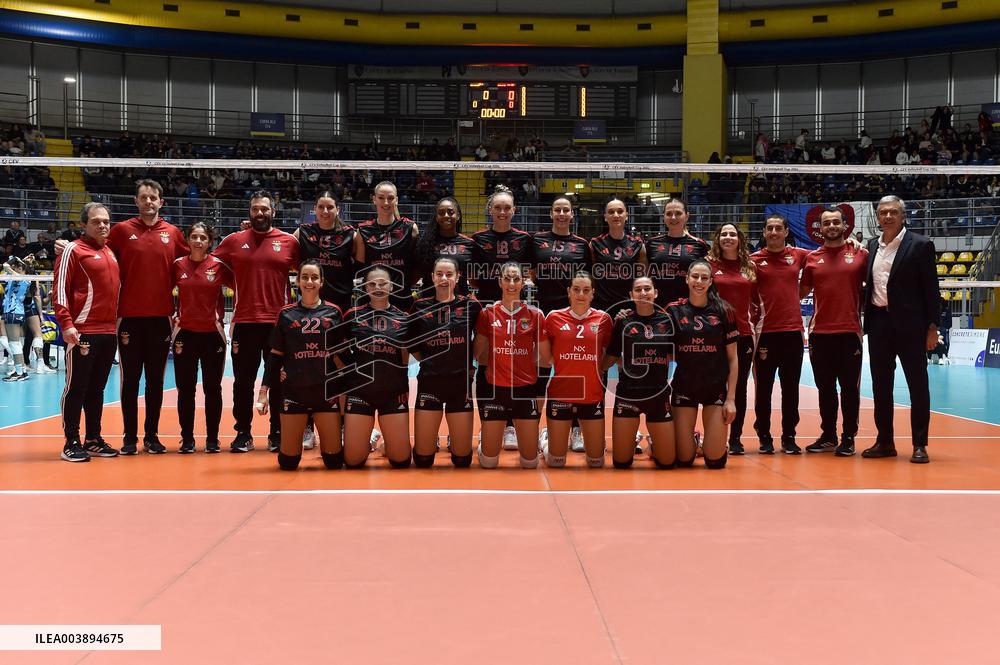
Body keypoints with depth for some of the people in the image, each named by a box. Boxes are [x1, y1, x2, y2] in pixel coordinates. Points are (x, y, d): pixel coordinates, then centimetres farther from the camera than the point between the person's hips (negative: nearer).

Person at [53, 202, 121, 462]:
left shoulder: (110, 252, 17)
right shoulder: (73, 250, -4)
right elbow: (60, 290, -9)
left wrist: (119, 321, 17)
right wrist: (66, 324, -19)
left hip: (109, 331, 7)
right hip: (83, 331, -7)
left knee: (97, 388, 12)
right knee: (76, 387, -3)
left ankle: (93, 440, 19)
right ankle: (71, 443, 2)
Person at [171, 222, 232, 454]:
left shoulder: (219, 265, -3)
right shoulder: (178, 265, 1)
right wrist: (172, 317, 5)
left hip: (212, 333, -1)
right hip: (185, 333, 1)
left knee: (213, 389, 4)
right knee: (185, 389, 4)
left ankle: (212, 439, 13)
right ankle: (187, 439, 12)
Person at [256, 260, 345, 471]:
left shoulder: (333, 312, 4)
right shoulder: (286, 314, 4)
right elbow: (275, 355, 6)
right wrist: (264, 390, 1)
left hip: (327, 390, 0)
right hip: (294, 391, 0)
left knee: (334, 461, 1)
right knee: (288, 462, 2)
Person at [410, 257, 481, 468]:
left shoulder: (471, 306, -1)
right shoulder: (421, 307, 1)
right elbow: (413, 346, 9)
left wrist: (466, 362, 7)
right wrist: (432, 363, 4)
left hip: (460, 383, 0)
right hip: (429, 383, 0)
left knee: (462, 460, 5)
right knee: (422, 459, 1)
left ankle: (454, 440, 38)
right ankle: (433, 439, 34)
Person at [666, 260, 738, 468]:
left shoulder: (723, 311, -1)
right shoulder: (674, 310, -1)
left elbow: (732, 358, 1)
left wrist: (731, 398, -3)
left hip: (716, 389, 0)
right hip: (683, 388, 0)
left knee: (716, 460, -3)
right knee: (684, 460, -1)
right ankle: (692, 441, 33)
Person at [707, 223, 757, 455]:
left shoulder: (751, 268, 9)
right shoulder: (709, 264, 0)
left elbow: (758, 300, 15)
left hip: (743, 334, 3)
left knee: (740, 387, 6)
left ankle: (735, 438, 15)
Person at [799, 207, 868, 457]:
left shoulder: (860, 254, 3)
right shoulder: (812, 258, 9)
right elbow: (801, 292, 15)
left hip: (850, 332, -2)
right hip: (820, 332, 3)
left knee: (850, 387, 2)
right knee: (825, 388, 10)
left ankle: (848, 438, 9)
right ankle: (828, 436, 20)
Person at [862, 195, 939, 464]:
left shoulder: (920, 245, -4)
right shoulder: (872, 245, 12)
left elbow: (930, 288, -5)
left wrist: (932, 327, -9)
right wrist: (864, 320, 10)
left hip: (909, 323, -5)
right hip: (878, 321, 5)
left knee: (917, 384, 0)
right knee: (880, 385, 9)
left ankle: (920, 445, 5)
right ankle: (885, 441, 18)